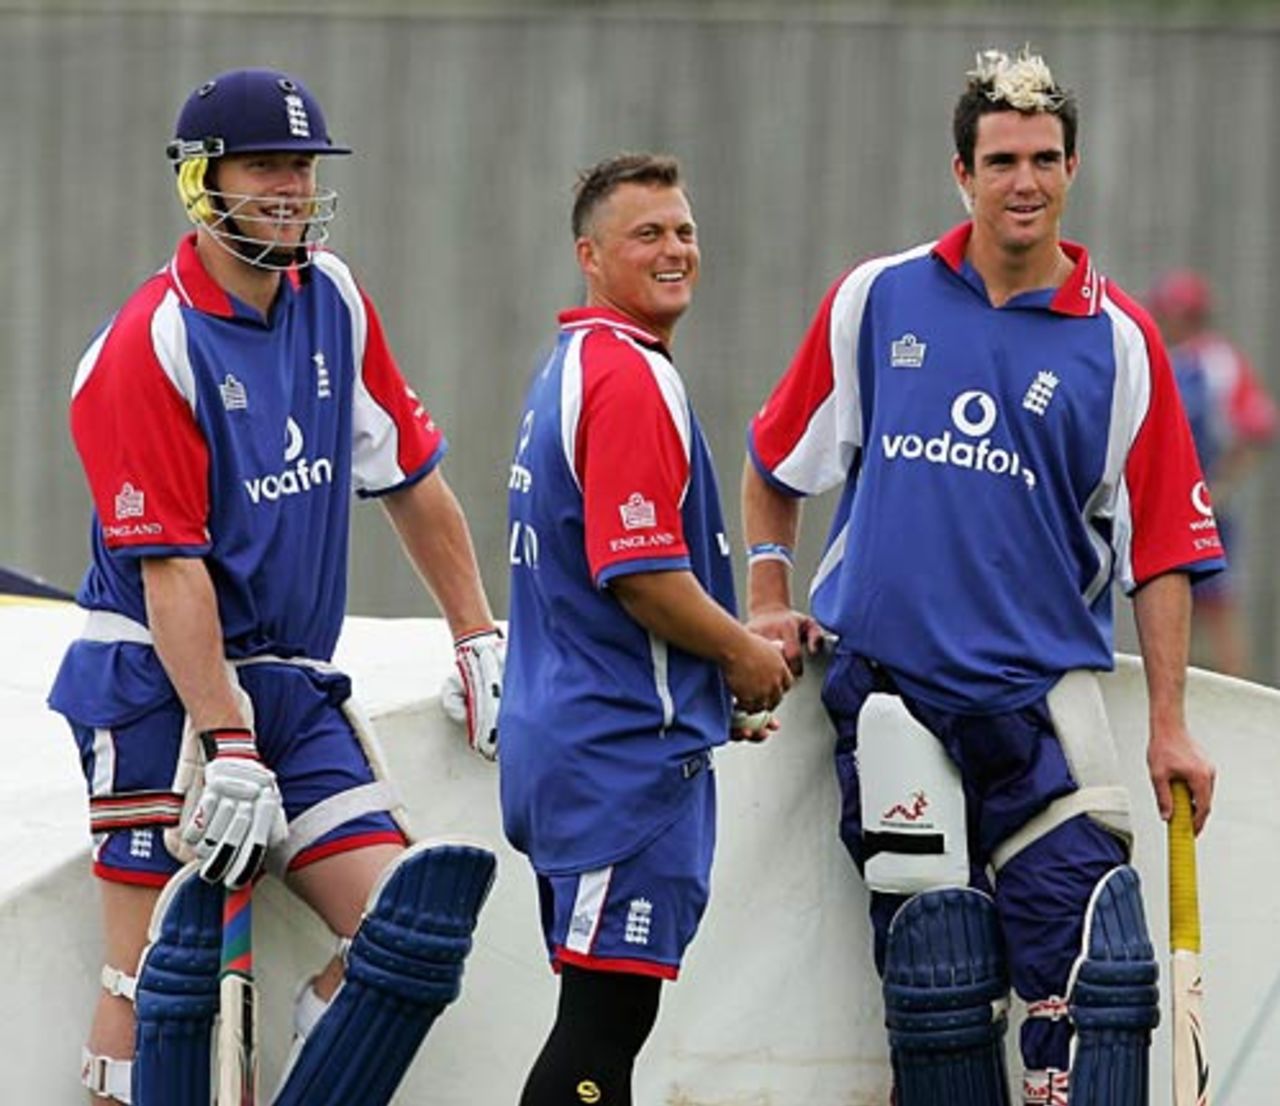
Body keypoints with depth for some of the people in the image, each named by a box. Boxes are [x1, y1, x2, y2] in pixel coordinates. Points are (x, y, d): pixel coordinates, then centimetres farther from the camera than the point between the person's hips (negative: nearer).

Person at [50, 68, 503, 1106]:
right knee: (160, 970, -8)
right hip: (163, 687, -7)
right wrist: (227, 747, -22)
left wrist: (479, 641, 19)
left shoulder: (333, 301, 8)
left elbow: (409, 476, 19)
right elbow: (171, 569, -18)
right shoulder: (149, 347, -14)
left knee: (413, 925, -5)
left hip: (295, 688, 7)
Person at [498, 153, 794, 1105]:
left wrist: (716, 684, 21)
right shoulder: (632, 379, -15)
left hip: (567, 735, 10)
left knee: (607, 1019, 12)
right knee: (605, 1016, -10)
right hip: (626, 750, -10)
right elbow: (642, 576, -21)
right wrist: (746, 655, -4)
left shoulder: (573, 369, 18)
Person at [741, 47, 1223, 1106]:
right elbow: (778, 460, 19)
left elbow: (1159, 549, 3)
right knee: (933, 979, 3)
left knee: (1093, 963, -13)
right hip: (887, 689, 1)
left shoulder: (1118, 342, 2)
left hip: (1043, 700, -1)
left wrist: (1169, 724, -2)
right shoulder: (876, 303, 5)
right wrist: (769, 602, 11)